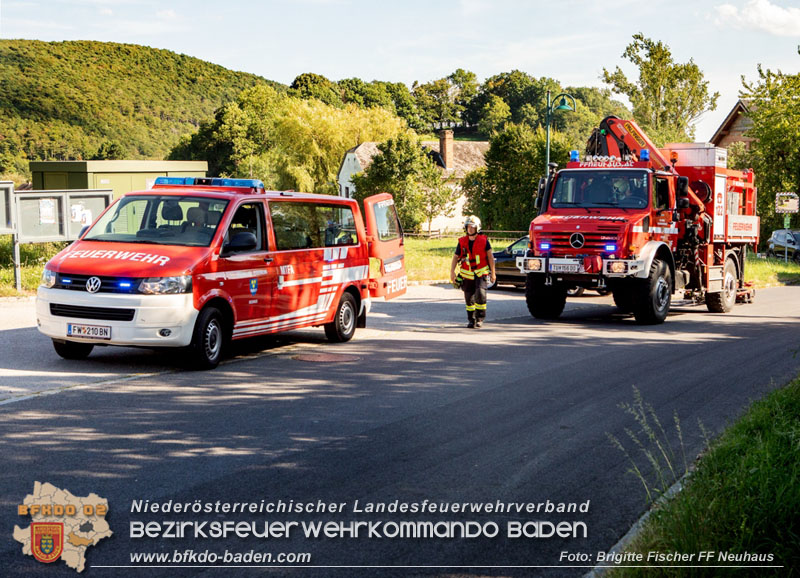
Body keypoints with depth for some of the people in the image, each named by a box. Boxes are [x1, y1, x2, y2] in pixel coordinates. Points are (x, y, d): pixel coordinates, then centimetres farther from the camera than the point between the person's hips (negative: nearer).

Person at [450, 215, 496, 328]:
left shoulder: (483, 240, -2)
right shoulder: (462, 242, 3)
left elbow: (490, 257, 3)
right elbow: (455, 257, 6)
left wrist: (493, 273, 1)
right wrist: (452, 272, -6)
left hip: (481, 273, -3)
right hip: (467, 274, 3)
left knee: (480, 294, -20)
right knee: (469, 298, 5)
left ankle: (480, 318, -6)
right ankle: (471, 320, 20)